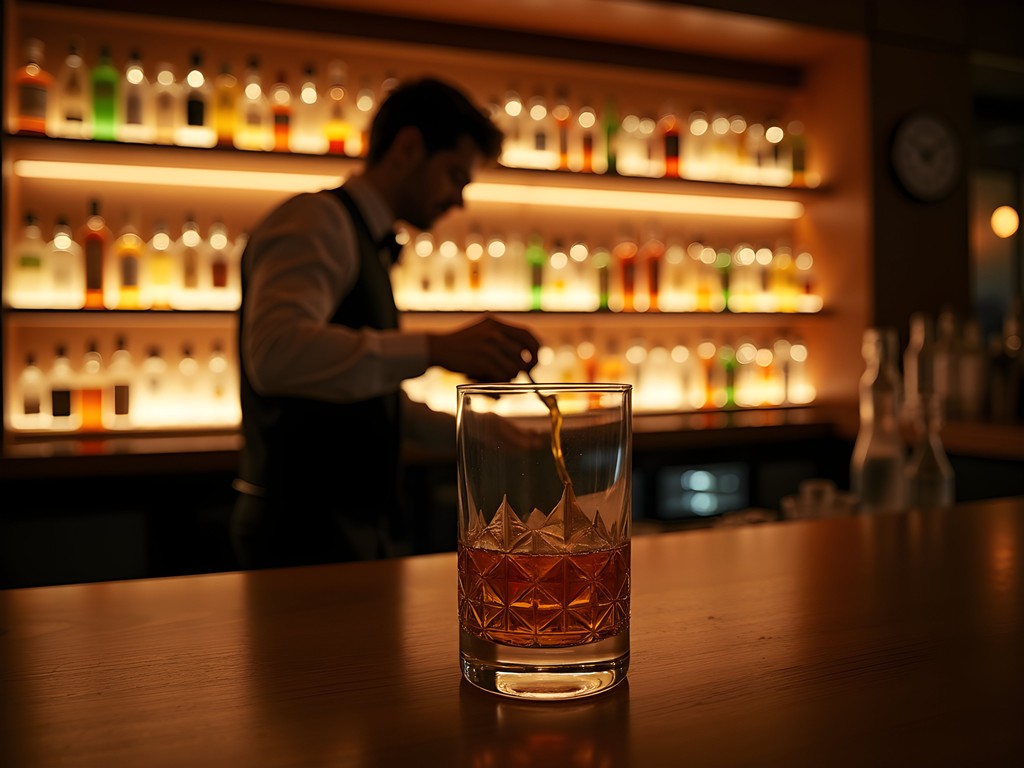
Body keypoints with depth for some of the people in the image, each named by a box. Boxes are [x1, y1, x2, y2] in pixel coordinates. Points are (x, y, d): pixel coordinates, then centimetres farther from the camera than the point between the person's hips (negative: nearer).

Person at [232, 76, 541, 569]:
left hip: (351, 524, 9)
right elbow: (276, 352, -32)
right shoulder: (315, 221, -11)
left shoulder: (365, 242, 19)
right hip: (304, 533, -9)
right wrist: (435, 348, -39)